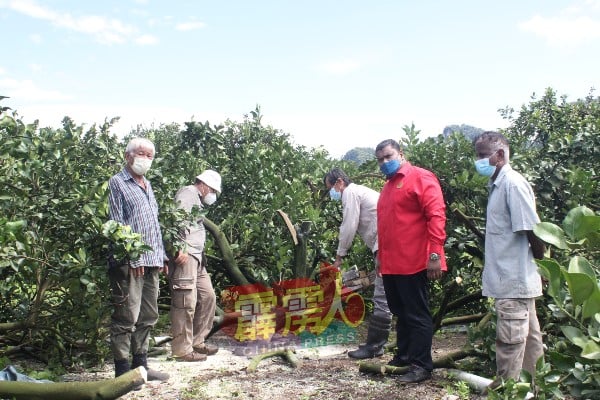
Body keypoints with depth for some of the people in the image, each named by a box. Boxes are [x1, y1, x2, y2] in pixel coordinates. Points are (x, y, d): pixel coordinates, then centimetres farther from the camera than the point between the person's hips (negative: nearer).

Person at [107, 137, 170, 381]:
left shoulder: (147, 185, 21)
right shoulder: (117, 183, -3)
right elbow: (116, 223, -11)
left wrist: (162, 255, 18)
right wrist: (131, 257, -17)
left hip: (151, 262, 8)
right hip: (129, 263, -8)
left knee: (148, 316, 12)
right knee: (126, 317, -5)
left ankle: (140, 365, 22)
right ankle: (123, 370, 3)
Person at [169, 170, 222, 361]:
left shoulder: (197, 199, 27)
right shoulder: (188, 193, -3)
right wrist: (181, 250, -25)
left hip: (196, 256, 11)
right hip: (185, 255, -11)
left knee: (208, 296, 13)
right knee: (186, 301, -9)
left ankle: (197, 341, 22)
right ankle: (182, 349, -3)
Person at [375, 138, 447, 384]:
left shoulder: (420, 178, -7)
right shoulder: (387, 186, 18)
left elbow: (436, 216, -16)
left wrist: (435, 255, -21)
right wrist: (381, 257, 20)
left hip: (412, 263, -8)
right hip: (390, 265, 8)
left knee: (417, 315, 0)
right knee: (400, 313, 17)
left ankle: (422, 366, 9)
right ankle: (403, 357, 29)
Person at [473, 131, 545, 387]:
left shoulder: (513, 184, -16)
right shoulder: (498, 185, 13)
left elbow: (533, 230, -17)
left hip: (513, 281, -9)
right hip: (514, 279, 9)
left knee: (510, 341, -2)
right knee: (528, 337, 17)